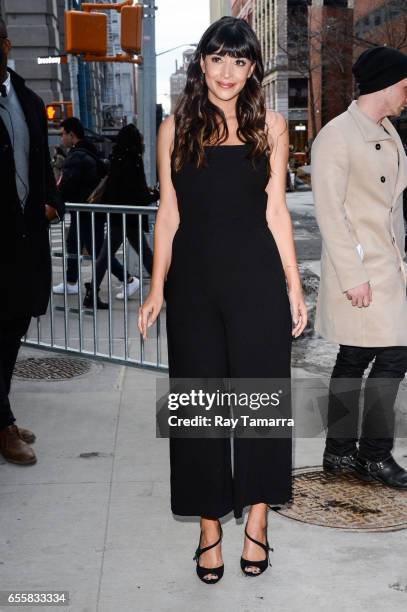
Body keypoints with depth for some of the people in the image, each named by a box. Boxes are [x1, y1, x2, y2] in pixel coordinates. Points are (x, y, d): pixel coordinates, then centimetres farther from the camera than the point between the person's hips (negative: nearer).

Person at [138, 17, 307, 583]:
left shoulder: (271, 125, 6)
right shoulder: (176, 128, 6)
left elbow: (276, 210, 5)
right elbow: (169, 213, 6)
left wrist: (294, 286, 2)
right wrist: (157, 289, 1)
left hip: (257, 277, 0)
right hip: (194, 279, 1)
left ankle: (257, 520, 20)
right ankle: (210, 526, 19)